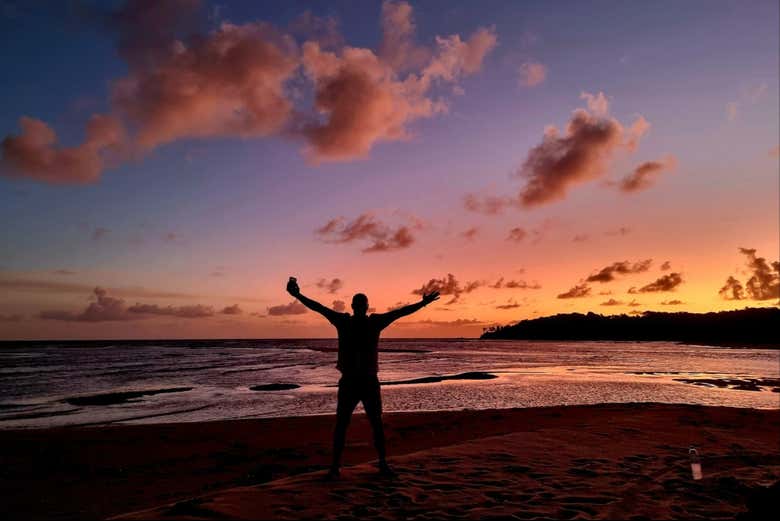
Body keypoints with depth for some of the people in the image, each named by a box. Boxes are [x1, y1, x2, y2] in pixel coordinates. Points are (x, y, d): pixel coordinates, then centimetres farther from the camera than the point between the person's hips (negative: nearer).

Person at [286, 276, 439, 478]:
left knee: (377, 424, 8)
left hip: (370, 382, 1)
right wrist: (298, 295, -11)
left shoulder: (375, 321, 2)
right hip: (348, 382, -1)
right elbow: (319, 308, -4)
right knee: (341, 425, 1)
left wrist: (423, 303, -1)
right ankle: (335, 466, 12)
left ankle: (383, 463, 21)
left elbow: (401, 312, 2)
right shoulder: (343, 321, 0)